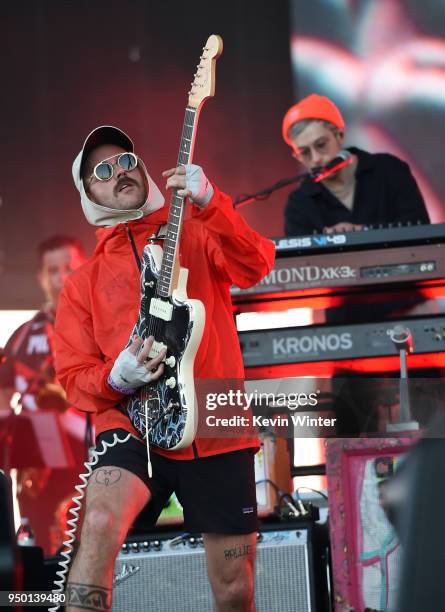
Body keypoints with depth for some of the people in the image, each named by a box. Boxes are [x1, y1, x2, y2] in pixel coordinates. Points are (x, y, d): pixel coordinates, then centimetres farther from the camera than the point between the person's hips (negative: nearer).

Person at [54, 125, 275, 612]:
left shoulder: (195, 237, 11)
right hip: (134, 425, -1)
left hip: (219, 431, 1)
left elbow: (255, 265, -9)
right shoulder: (83, 282, 12)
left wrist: (207, 202, -23)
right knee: (101, 521, -33)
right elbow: (73, 375, 10)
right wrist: (118, 377, -12)